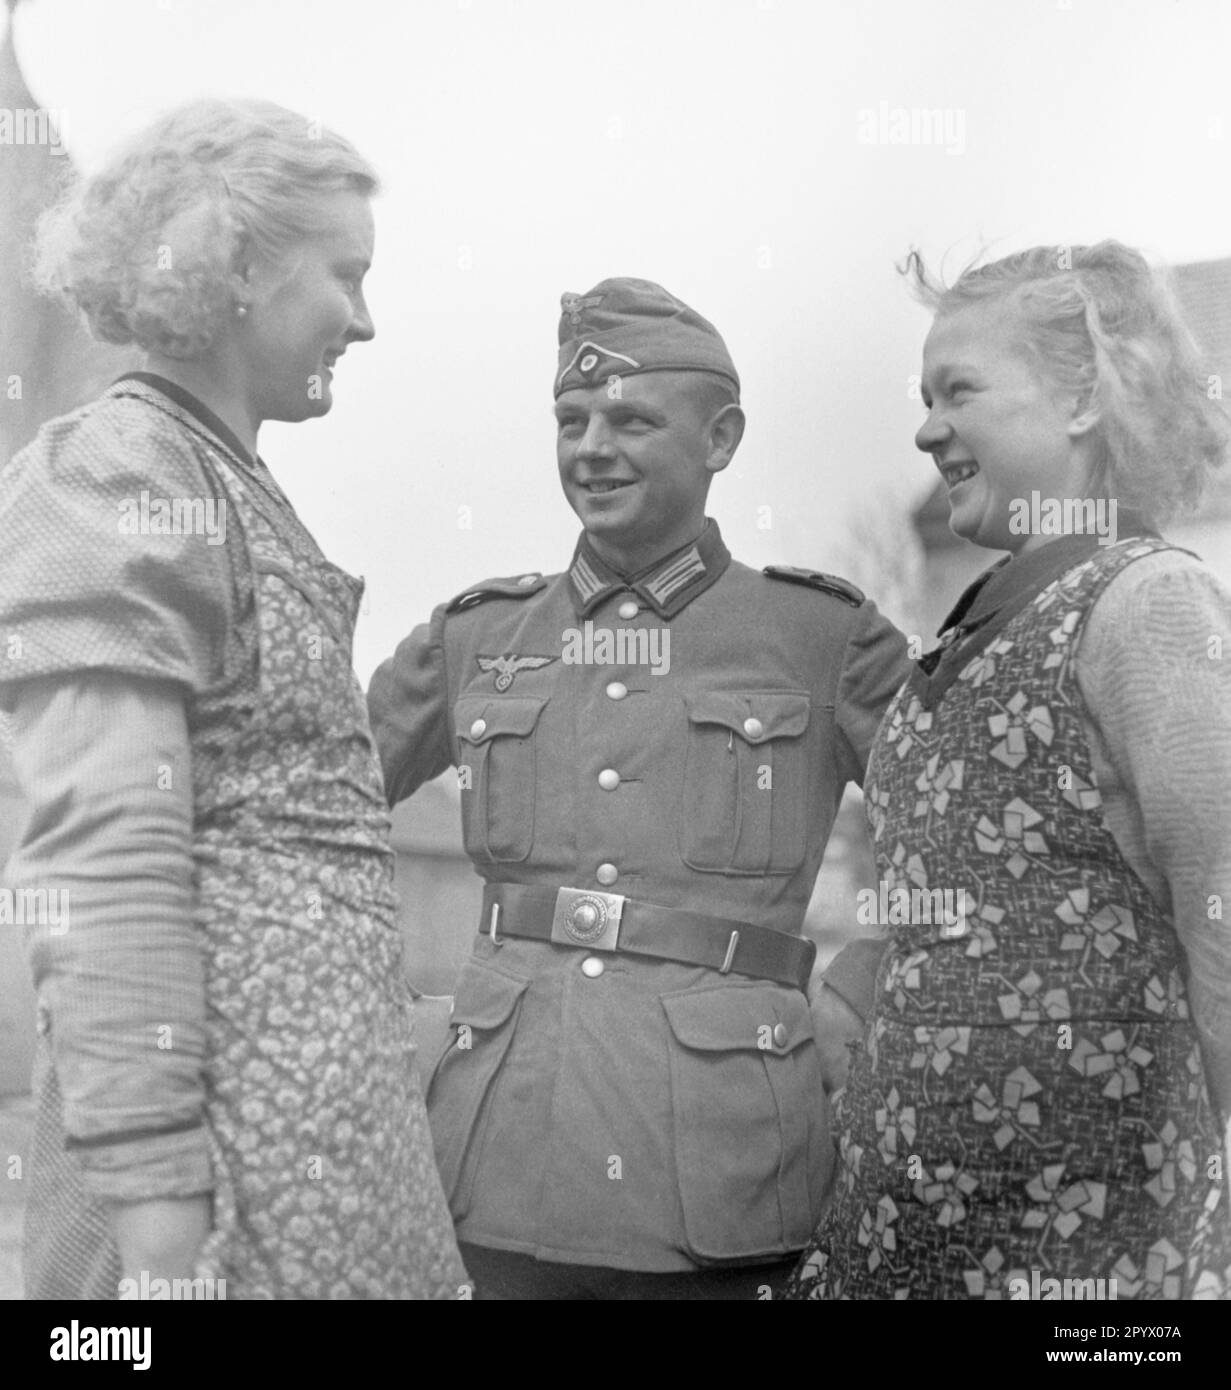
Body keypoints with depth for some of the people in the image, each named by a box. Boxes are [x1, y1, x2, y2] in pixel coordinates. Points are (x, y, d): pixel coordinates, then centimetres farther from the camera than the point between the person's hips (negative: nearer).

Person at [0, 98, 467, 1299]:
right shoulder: (117, 479, -10)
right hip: (240, 1133, -9)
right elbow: (102, 866, -19)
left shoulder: (227, 486, 17)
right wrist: (154, 1204, -22)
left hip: (332, 1099, 9)